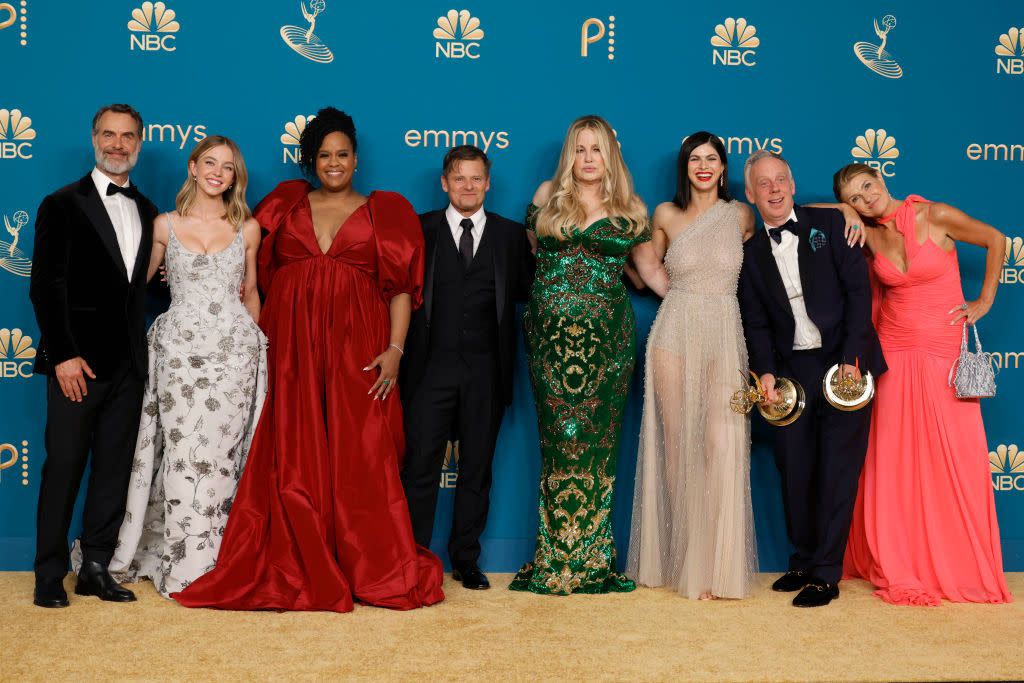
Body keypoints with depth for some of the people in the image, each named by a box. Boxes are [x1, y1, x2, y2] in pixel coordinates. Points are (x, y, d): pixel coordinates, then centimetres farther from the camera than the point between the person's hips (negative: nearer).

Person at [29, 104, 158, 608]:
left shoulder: (147, 212, 13)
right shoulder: (63, 205, -1)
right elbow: (44, 287, -6)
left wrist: (141, 350, 2)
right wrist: (64, 355, -13)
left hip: (128, 363, 5)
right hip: (78, 361, -5)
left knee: (115, 470, 8)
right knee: (64, 468, 1)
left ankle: (96, 569, 18)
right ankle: (50, 576, 11)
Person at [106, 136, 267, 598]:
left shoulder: (247, 229, 7)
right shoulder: (165, 226, 6)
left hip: (235, 350, 0)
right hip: (180, 348, 0)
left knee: (219, 453, 0)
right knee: (182, 454, -2)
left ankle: (210, 563, 10)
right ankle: (182, 564, 8)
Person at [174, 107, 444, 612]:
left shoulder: (384, 211, 9)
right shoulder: (286, 204, 14)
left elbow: (401, 287, 2)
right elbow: (253, 271, 15)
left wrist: (394, 350, -8)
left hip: (355, 351, -1)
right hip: (290, 347, 2)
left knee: (360, 457, -3)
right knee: (292, 459, 1)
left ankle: (377, 570, 8)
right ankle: (297, 570, 11)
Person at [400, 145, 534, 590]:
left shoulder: (511, 235, 10)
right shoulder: (420, 229, 6)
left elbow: (529, 290, 7)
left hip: (486, 370, 2)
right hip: (432, 366, -1)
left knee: (477, 468, 8)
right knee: (420, 466, -1)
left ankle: (466, 560, 20)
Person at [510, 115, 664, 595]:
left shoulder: (629, 208, 9)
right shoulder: (548, 196, 11)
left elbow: (649, 268, 15)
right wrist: (530, 299, 11)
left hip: (605, 339, 0)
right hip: (552, 336, 0)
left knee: (596, 442, 0)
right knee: (559, 440, -1)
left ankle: (591, 559, 9)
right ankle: (556, 559, 7)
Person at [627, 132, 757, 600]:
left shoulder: (741, 215, 6)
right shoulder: (666, 215, 8)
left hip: (724, 337, -1)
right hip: (674, 333, 1)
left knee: (721, 443, -14)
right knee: (677, 443, 2)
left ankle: (716, 567, -8)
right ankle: (680, 559, 12)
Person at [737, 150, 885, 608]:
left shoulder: (829, 223, 1)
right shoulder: (750, 253, 9)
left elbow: (859, 289, -4)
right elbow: (756, 323, 7)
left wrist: (851, 358, -13)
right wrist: (765, 372, -9)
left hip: (845, 363, -3)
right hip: (793, 371, 3)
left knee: (838, 471, -2)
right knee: (795, 471, 5)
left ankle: (826, 575, 7)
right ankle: (803, 562, 23)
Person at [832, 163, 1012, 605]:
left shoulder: (936, 216, -9)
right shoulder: (869, 236, 2)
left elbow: (995, 240, 4)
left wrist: (984, 301, 1)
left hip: (945, 352, -3)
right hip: (894, 353, 3)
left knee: (954, 461, 0)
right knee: (894, 462, 2)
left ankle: (962, 569, 15)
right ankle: (898, 567, 12)